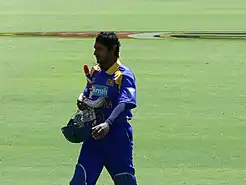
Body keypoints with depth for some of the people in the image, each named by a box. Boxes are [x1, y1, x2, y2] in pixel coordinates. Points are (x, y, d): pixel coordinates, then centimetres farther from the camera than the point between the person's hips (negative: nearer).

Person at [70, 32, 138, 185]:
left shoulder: (124, 75, -11)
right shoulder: (94, 72, 12)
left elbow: (124, 104, -24)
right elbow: (87, 92, 25)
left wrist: (108, 124, -41)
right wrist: (82, 100, -1)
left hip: (117, 137, -6)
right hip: (93, 135, 6)